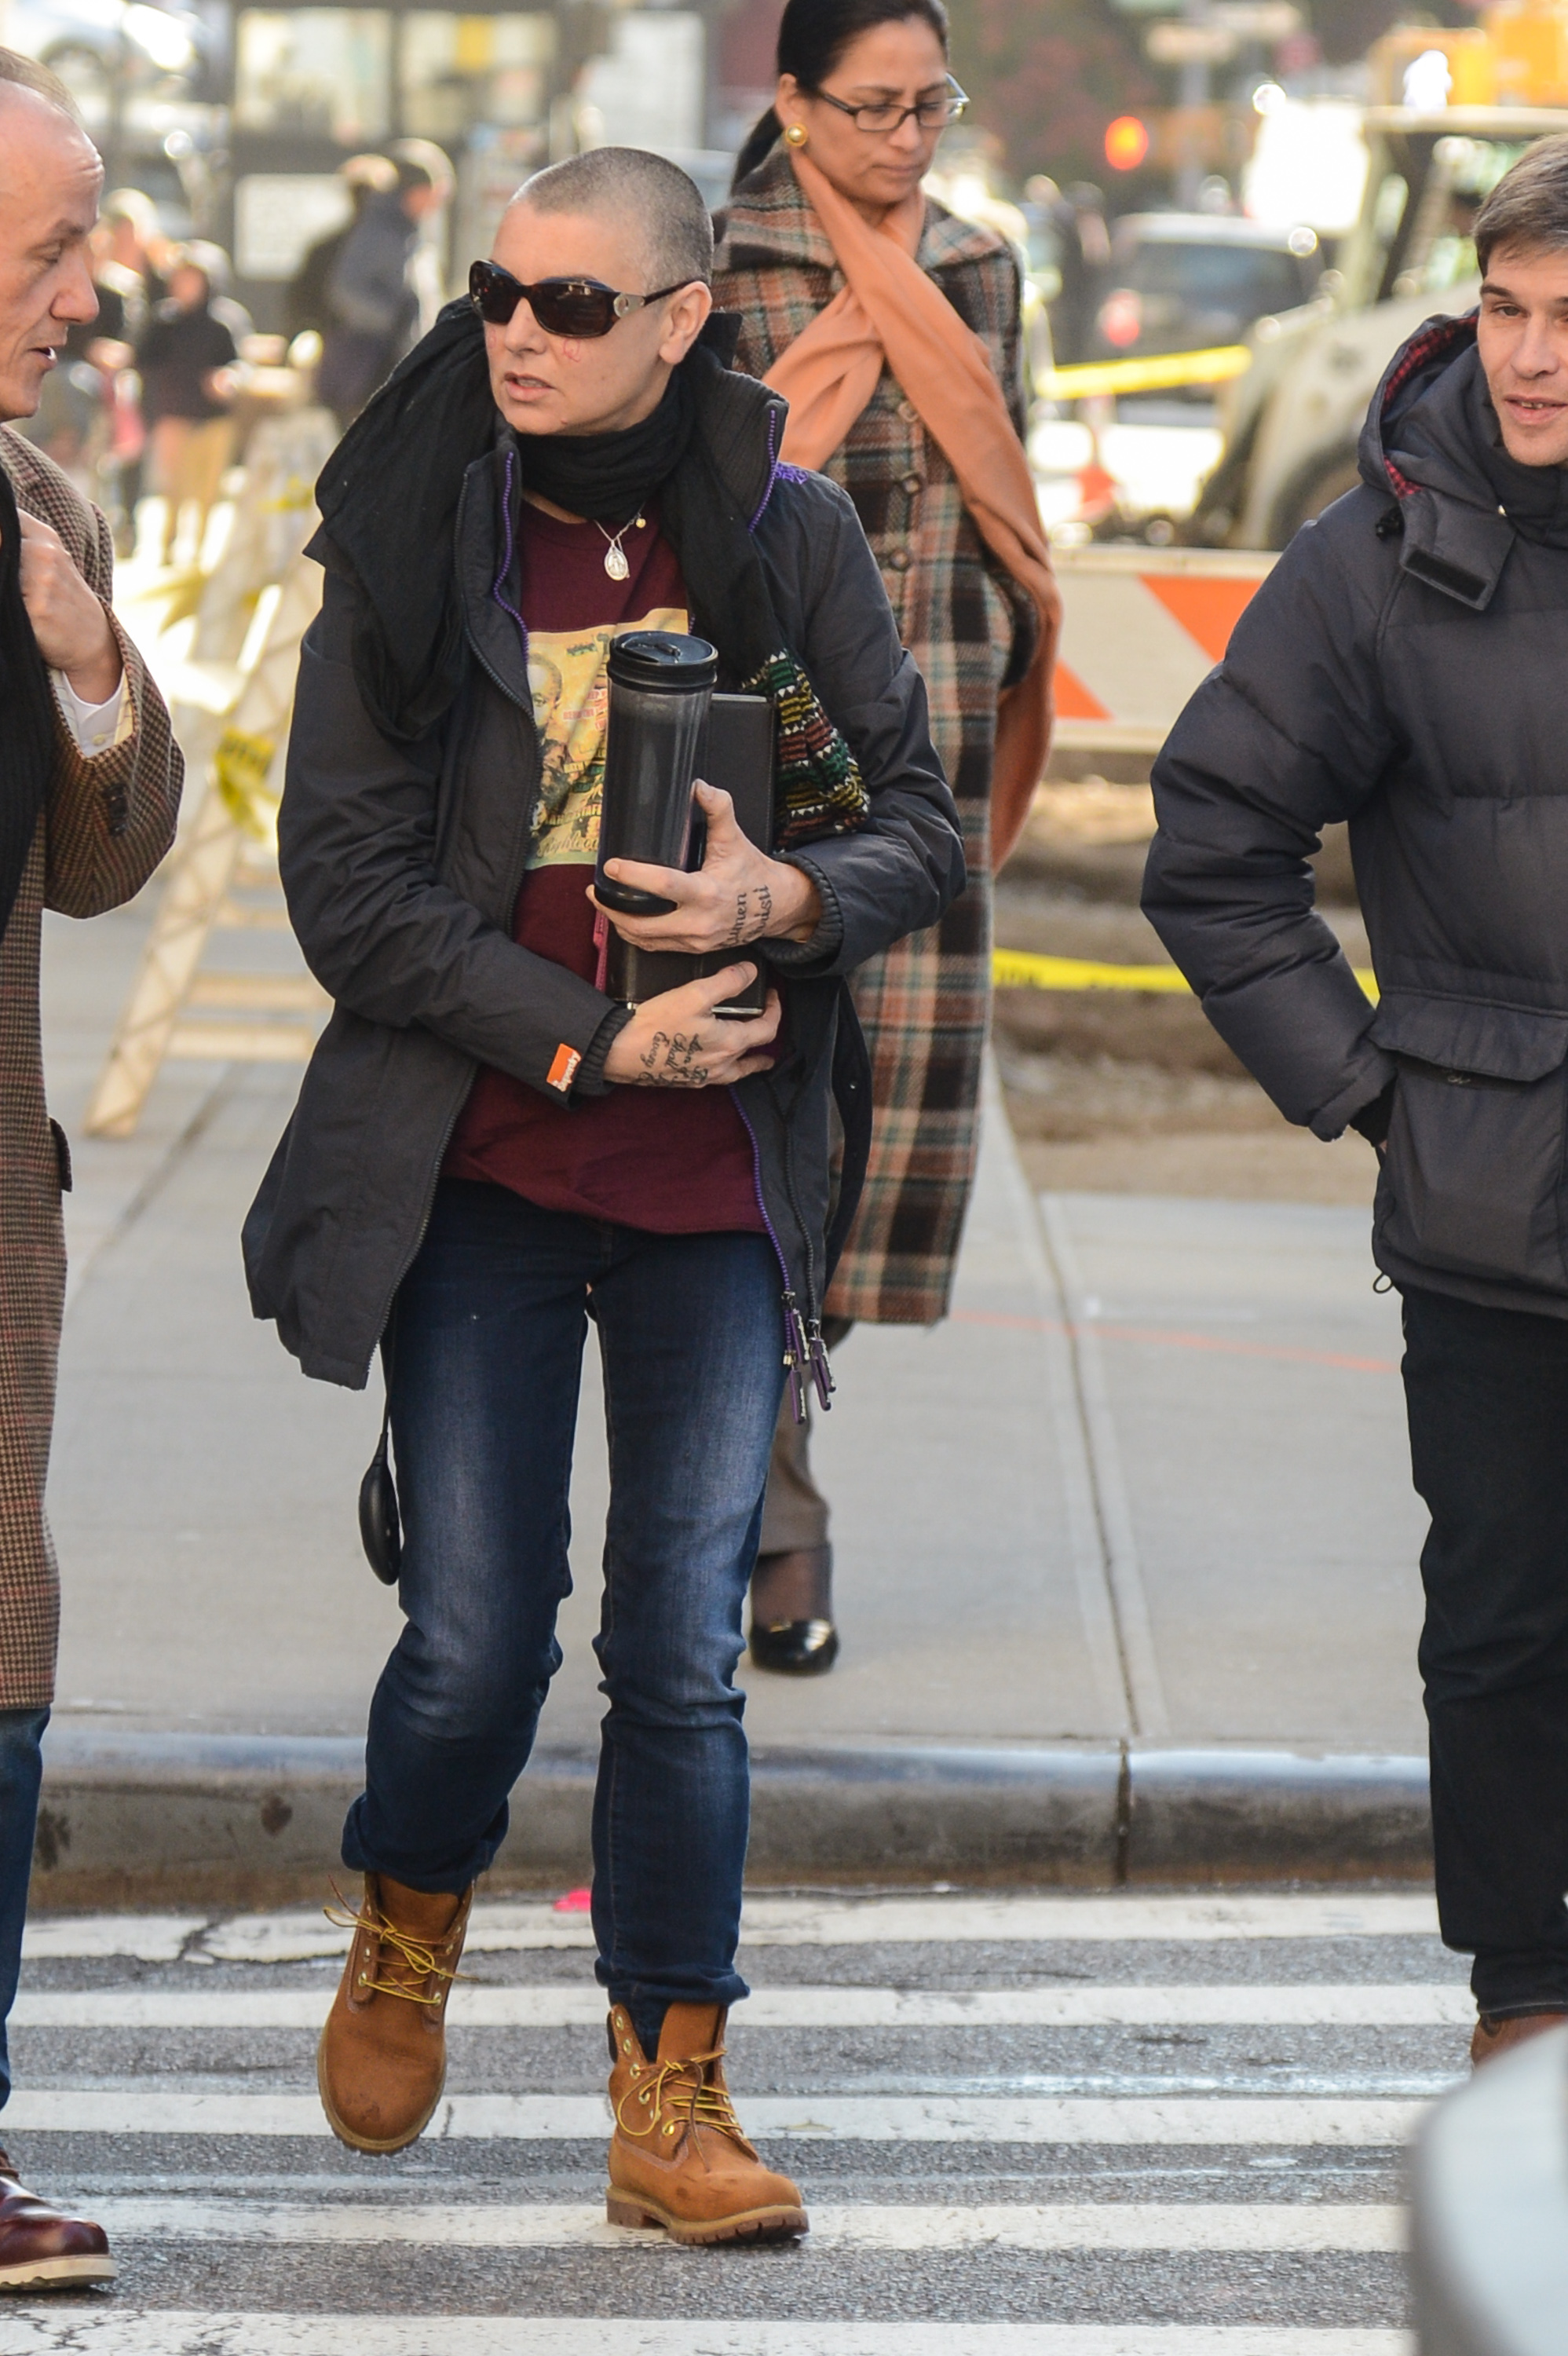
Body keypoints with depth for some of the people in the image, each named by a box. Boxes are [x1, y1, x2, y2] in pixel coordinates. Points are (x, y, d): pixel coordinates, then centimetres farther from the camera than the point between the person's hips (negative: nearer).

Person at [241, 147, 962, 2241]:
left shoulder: (788, 536, 2)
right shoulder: (412, 547, -2)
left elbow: (923, 828, 6)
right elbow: (344, 883, -5)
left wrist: (780, 897, -16)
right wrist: (590, 1039, -13)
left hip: (715, 1191, 1)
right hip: (478, 1172, -1)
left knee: (684, 1652, 0)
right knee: (477, 1638, -2)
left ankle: (671, 2105, 8)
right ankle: (409, 1929, 29)